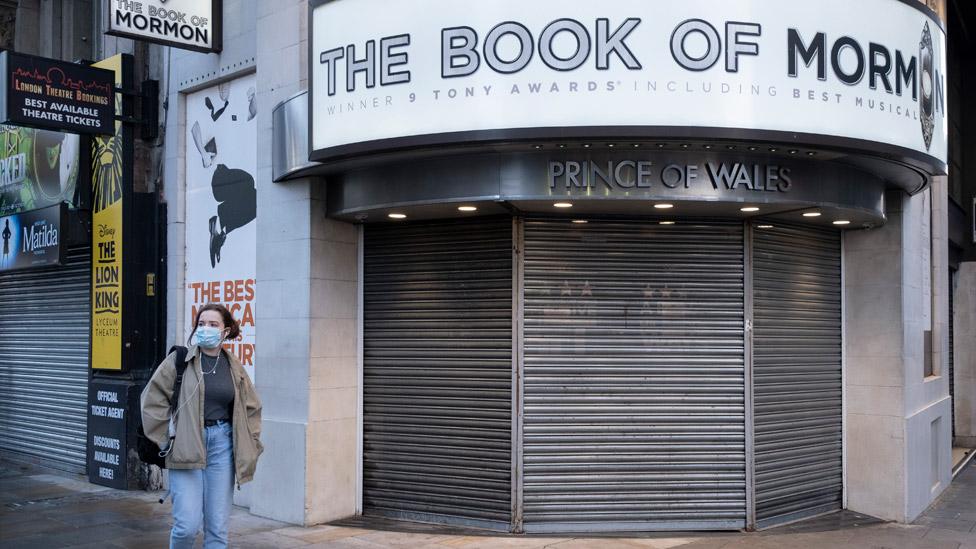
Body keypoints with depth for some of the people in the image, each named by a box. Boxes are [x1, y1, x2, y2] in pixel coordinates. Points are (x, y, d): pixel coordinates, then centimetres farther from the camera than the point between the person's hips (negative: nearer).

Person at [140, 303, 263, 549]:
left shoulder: (234, 367, 9)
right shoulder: (179, 360, -2)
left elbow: (251, 408, 20)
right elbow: (152, 399, -2)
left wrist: (250, 446, 13)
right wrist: (167, 438, -4)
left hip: (222, 446, 3)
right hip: (186, 448, -3)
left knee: (217, 527, 5)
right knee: (188, 524, -9)